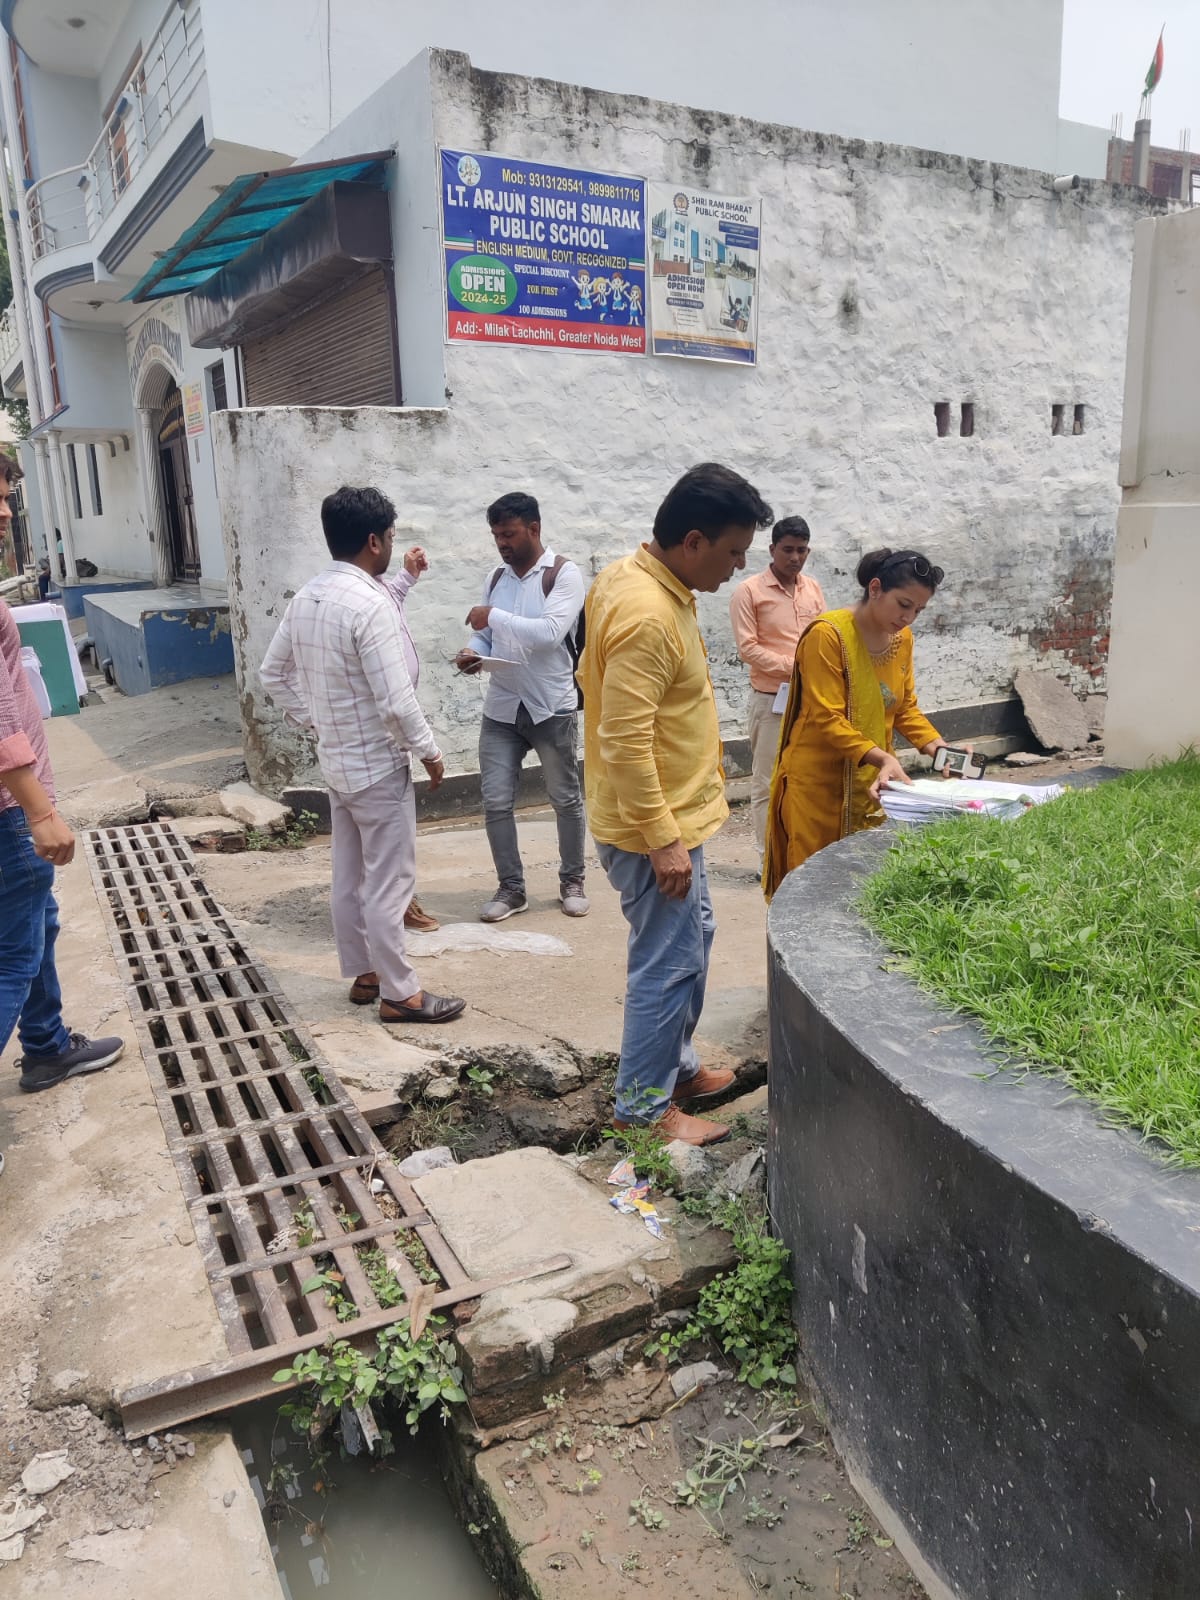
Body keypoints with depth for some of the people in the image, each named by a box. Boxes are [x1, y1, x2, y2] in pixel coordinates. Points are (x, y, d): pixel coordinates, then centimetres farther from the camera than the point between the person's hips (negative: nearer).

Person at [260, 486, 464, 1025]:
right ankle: (399, 994, 12)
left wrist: (314, 721, 16)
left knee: (349, 876, 16)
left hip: (336, 761, 9)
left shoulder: (305, 598, 4)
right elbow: (396, 701, -24)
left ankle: (362, 974, 30)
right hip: (378, 766, -9)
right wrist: (429, 751, -10)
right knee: (387, 883, 1)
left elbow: (273, 673, 12)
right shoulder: (369, 604, -23)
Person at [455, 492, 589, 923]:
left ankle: (572, 882, 25)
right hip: (500, 709, 5)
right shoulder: (496, 578, 10)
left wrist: (495, 616, -19)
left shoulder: (564, 573, -9)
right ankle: (511, 888, 16)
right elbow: (485, 634, 14)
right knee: (495, 802, 2)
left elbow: (551, 632, -22)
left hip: (551, 708, -5)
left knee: (566, 799, 8)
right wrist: (471, 652, -8)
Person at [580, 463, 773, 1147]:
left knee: (694, 939, 22)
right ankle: (643, 1107, 18)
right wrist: (661, 840, -25)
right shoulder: (647, 616, -26)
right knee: (668, 965, 2)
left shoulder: (649, 582, 6)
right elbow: (625, 742, -28)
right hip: (654, 825, -11)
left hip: (674, 813, 11)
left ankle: (677, 1067, 38)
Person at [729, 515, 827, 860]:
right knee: (768, 783, -1)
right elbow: (747, 647, -12)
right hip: (771, 701, -5)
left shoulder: (813, 588, 10)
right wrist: (792, 666, -18)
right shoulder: (749, 591, -6)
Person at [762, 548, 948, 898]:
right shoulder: (828, 634, -17)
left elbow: (905, 707, 12)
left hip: (873, 783, 7)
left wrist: (939, 748, -5)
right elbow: (827, 720, -20)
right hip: (821, 785, -6)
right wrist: (882, 757, -30)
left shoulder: (902, 638, 7)